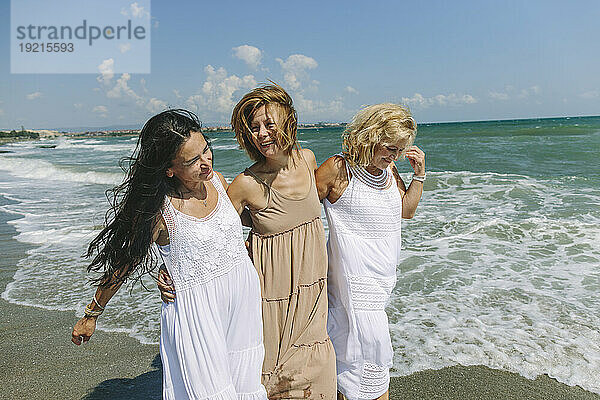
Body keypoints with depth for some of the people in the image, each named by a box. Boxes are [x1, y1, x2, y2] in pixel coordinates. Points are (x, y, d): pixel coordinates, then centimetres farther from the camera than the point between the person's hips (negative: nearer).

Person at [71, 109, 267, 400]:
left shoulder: (216, 180, -3)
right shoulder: (159, 208, -20)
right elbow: (123, 263, -8)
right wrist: (91, 315, 3)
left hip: (244, 297, 6)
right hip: (196, 311, -6)